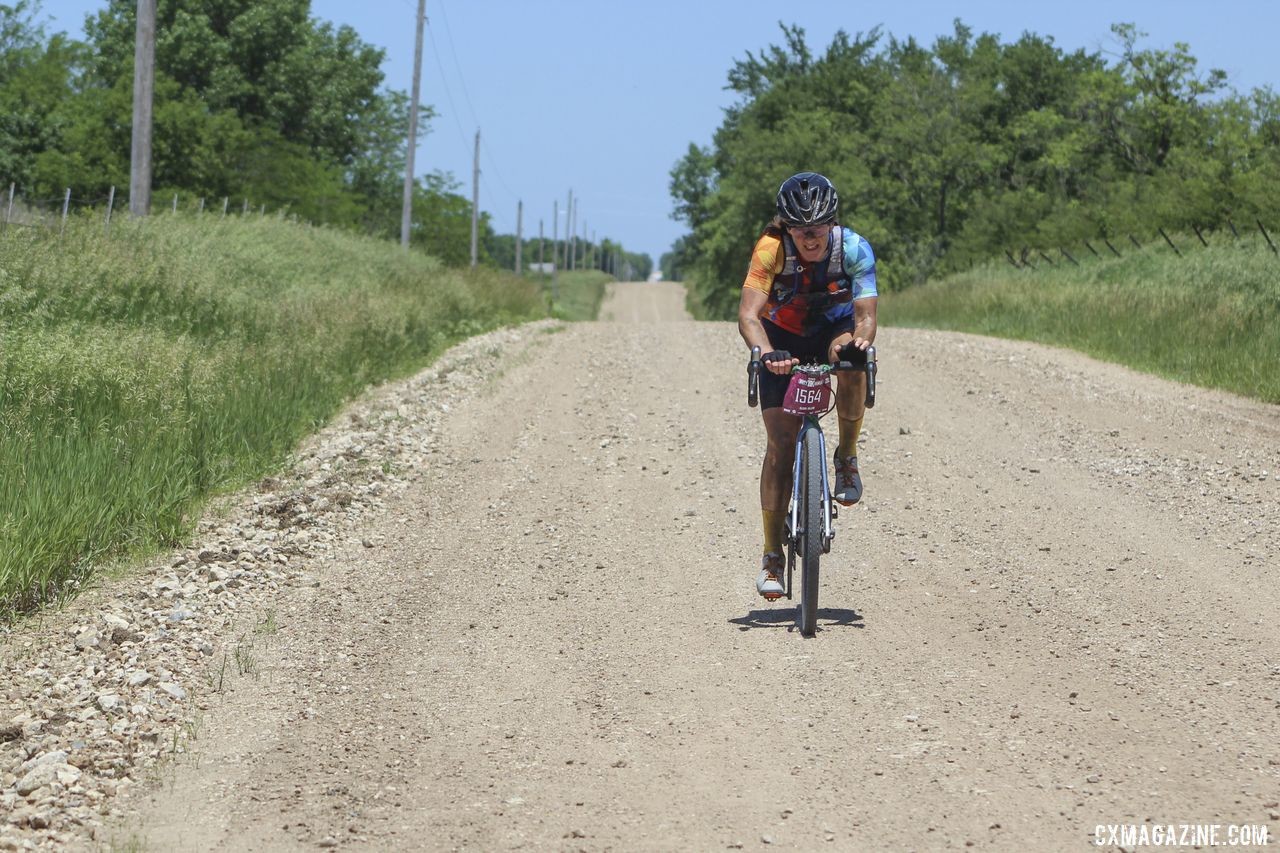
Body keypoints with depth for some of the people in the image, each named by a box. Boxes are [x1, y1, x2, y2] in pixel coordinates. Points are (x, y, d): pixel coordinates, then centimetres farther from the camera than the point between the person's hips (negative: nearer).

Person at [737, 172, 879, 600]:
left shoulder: (854, 248, -26)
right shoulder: (771, 249, -30)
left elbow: (866, 315, -30)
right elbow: (748, 315, -39)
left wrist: (859, 338, -54)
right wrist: (767, 353, -58)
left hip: (834, 329, 1)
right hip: (783, 337, -1)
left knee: (853, 366, -36)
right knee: (781, 442, -11)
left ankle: (847, 457, -11)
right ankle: (772, 556, -3)